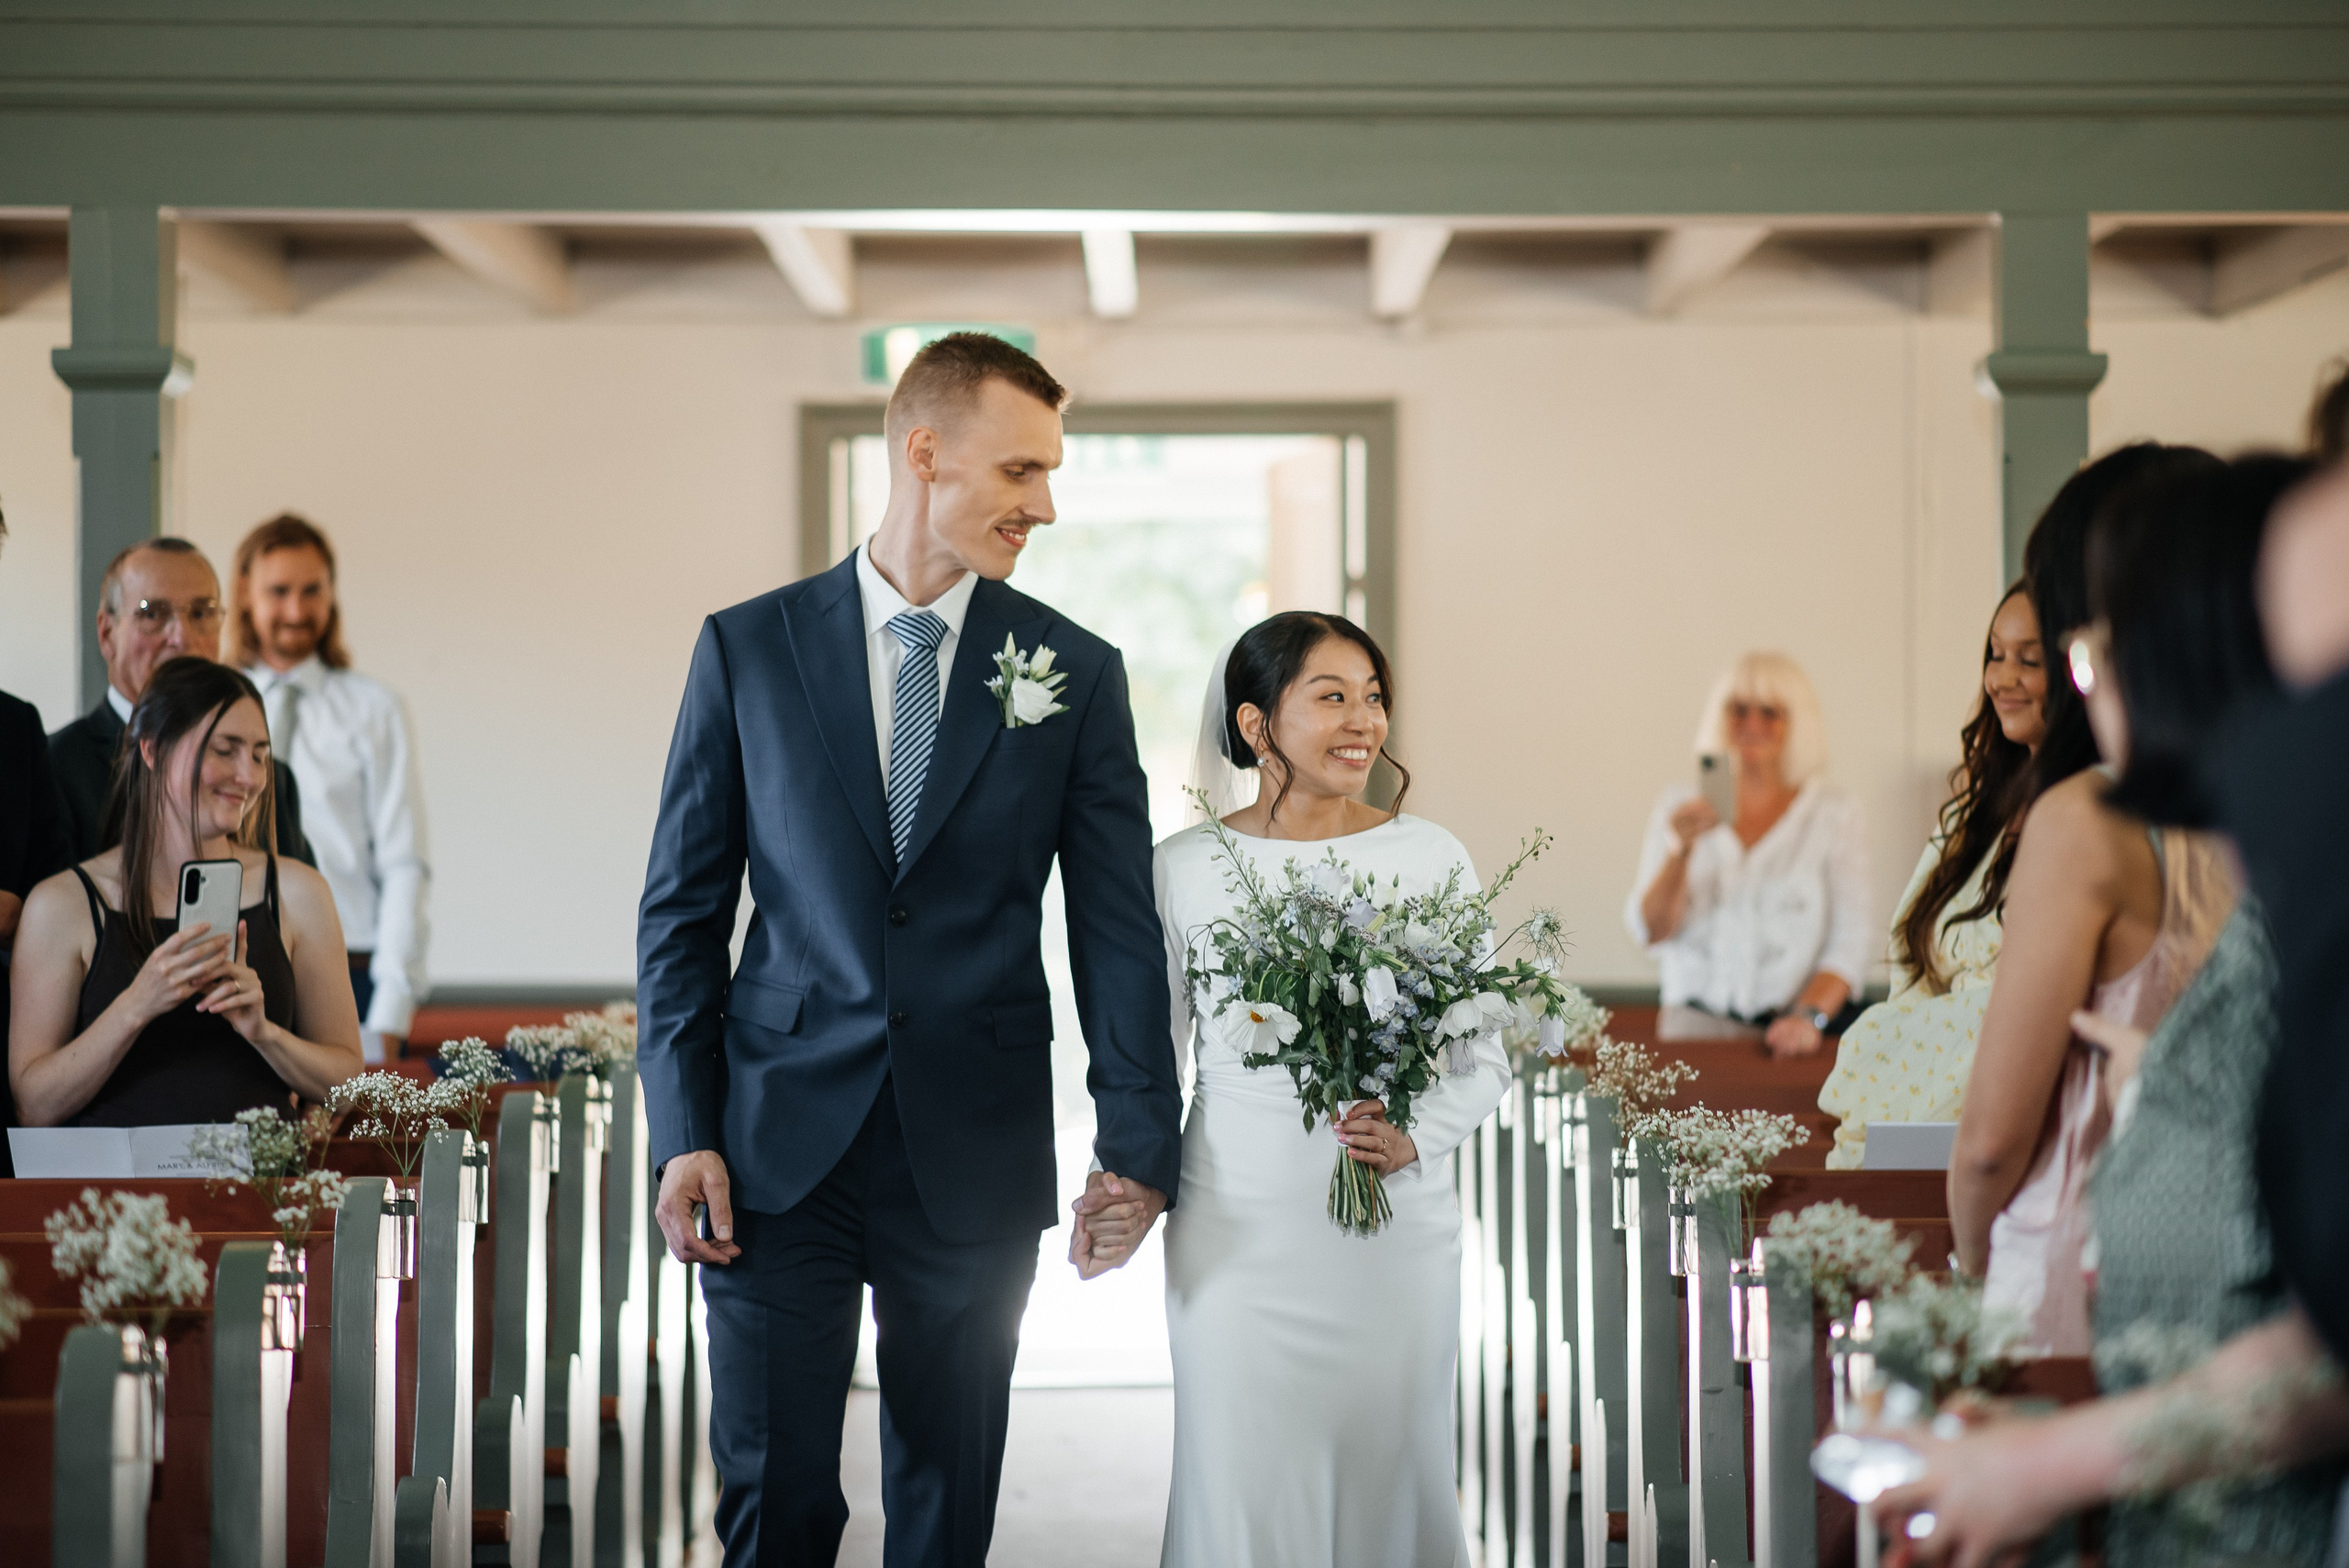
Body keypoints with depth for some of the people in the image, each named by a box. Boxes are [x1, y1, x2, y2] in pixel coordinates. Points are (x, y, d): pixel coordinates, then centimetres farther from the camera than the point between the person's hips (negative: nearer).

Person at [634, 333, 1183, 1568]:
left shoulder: (1076, 673, 3)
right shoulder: (749, 648, 2)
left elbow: (1118, 924, 2)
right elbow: (682, 908, 4)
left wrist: (1139, 1144, -4)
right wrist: (682, 1132, -3)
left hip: (975, 1162, 1)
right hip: (778, 1152, -1)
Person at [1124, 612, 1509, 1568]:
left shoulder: (1432, 859, 3)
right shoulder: (1186, 870, 1)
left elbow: (1490, 1052, 6)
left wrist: (1415, 1137, -11)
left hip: (1401, 1230, 1)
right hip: (1241, 1233, -1)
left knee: (1391, 1478, 6)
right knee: (1246, 1490, 1)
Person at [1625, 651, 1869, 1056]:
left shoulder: (1835, 814, 8)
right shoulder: (1681, 806, 13)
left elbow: (1848, 945, 0)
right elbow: (1651, 932, 4)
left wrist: (1809, 1016, -18)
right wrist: (1680, 851, -13)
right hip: (1695, 1022, 1)